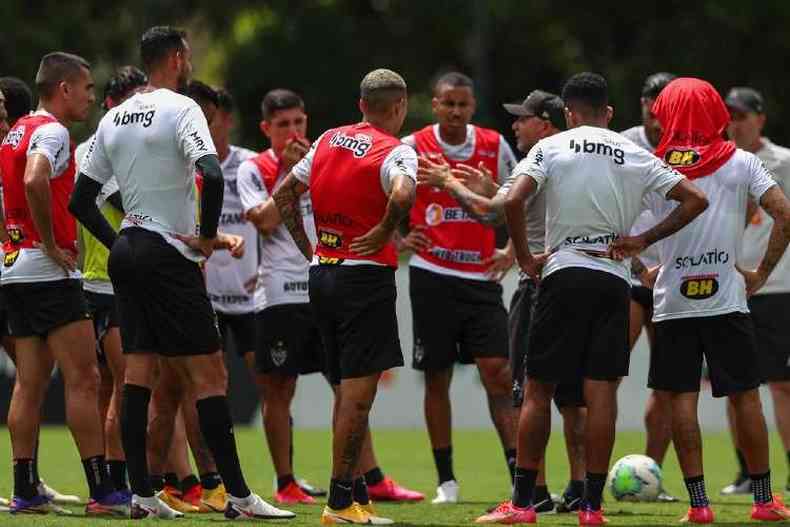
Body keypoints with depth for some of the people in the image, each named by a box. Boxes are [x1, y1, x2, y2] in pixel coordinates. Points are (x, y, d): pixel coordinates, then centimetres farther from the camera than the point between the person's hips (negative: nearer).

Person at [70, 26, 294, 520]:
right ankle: (239, 496, -8)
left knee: (138, 371, 7)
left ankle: (142, 494, 4)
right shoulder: (181, 109, -10)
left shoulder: (114, 118, 12)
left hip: (126, 252, 7)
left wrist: (117, 243, 17)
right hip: (169, 253, -7)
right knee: (209, 372, -6)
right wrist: (208, 234, -13)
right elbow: (211, 174, -25)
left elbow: (81, 200, 14)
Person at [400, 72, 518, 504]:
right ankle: (446, 480, 11)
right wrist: (400, 237, -10)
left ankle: (519, 473, -7)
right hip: (432, 275, -1)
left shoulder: (494, 146, 3)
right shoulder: (413, 147, -3)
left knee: (498, 373, -7)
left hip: (481, 276, 1)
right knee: (437, 378, 3)